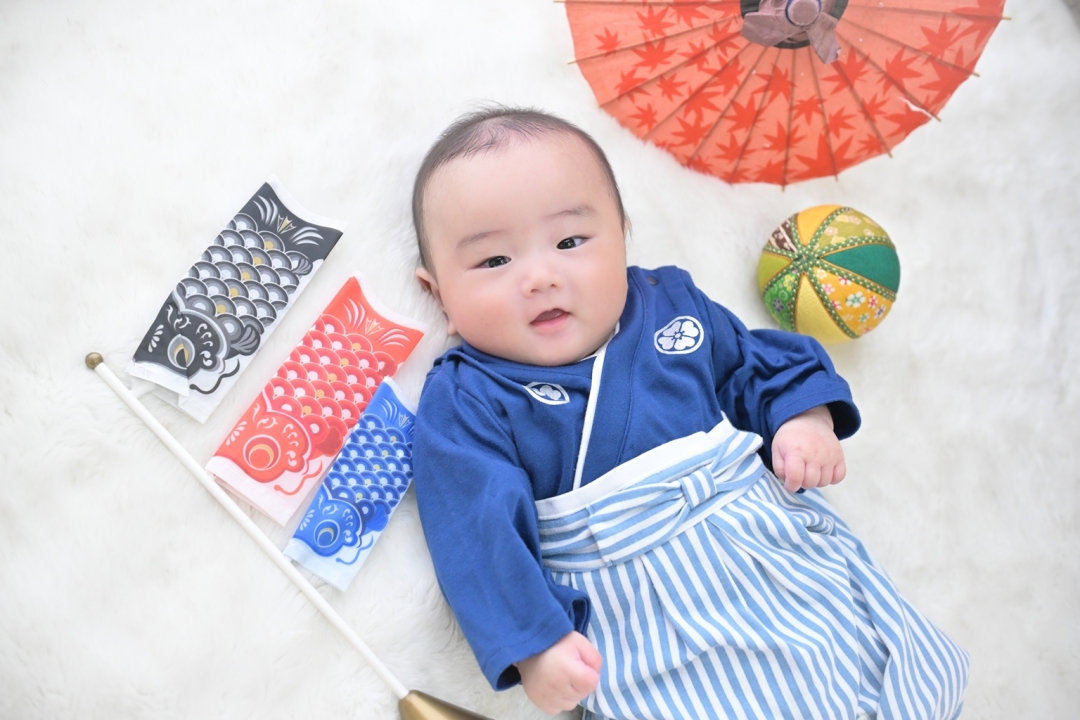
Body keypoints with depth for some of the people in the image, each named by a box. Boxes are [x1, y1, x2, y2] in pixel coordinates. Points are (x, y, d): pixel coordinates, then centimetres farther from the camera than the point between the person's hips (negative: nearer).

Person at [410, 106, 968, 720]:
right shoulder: (465, 400, -7)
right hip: (641, 613, -4)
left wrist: (804, 415, 1)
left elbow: (758, 360, 19)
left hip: (783, 542, 5)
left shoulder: (671, 303, 8)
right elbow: (480, 530, -14)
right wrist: (533, 642, -22)